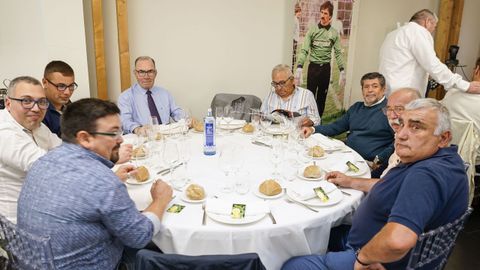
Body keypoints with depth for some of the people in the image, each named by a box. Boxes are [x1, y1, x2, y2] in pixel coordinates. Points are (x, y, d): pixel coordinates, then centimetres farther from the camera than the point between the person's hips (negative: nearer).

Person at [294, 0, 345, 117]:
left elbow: (338, 53, 4)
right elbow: (304, 50, -9)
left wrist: (342, 71, -3)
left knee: (322, 96, 10)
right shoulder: (312, 31, -3)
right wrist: (299, 68, -20)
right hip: (313, 66, -2)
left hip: (326, 67, 2)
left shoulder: (334, 33, 2)